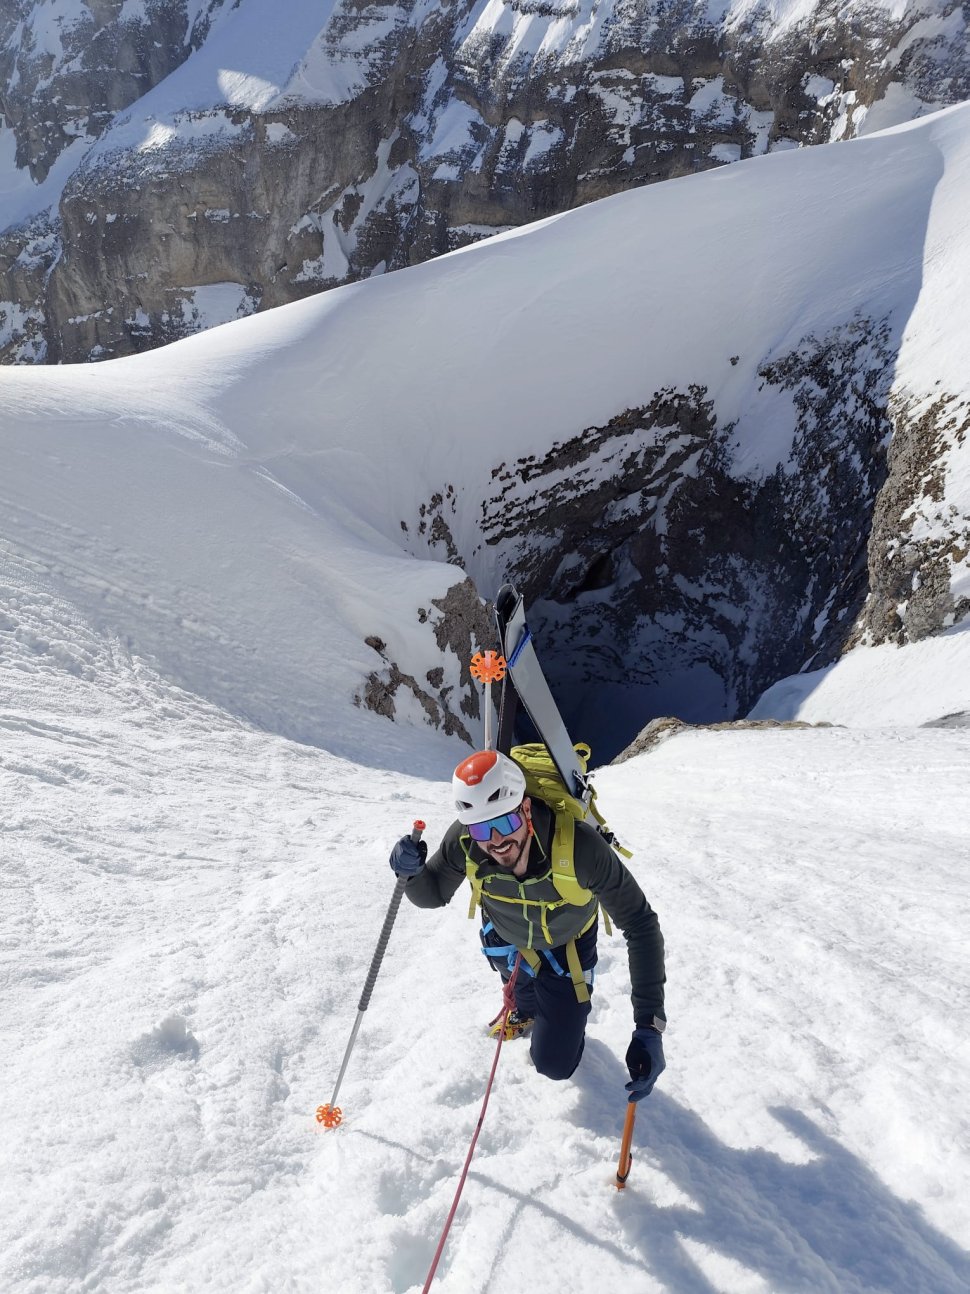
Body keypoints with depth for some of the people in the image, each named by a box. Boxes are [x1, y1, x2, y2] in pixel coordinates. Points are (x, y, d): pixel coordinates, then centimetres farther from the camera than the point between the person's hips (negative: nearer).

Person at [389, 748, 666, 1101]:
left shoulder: (580, 846, -44)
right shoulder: (463, 842, -35)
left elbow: (640, 926, -35)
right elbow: (434, 895, -13)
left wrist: (649, 1026, -40)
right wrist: (413, 873, -38)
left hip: (566, 946, -2)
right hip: (506, 937, 2)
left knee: (554, 1064, 2)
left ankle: (567, 1017, 33)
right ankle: (526, 1012, 62)